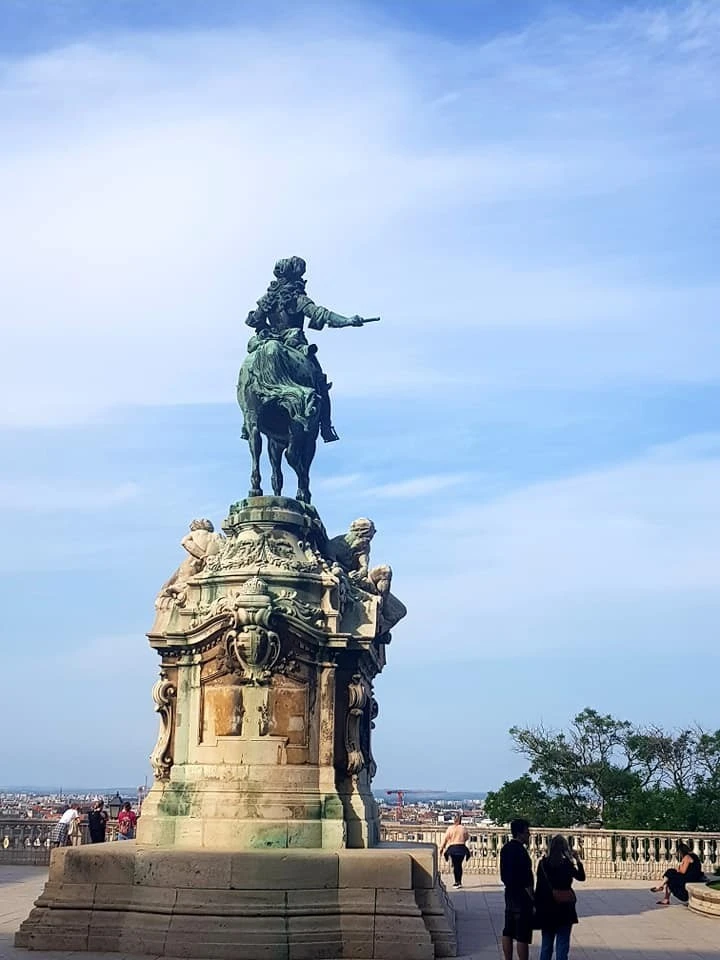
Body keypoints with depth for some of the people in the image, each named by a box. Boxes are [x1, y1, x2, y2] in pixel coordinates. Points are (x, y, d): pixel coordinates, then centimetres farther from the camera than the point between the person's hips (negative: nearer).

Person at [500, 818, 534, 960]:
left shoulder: (506, 848, 8)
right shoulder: (520, 851, -19)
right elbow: (526, 880, -20)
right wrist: (532, 898, -13)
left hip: (510, 894, 9)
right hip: (522, 896, -9)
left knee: (508, 931, 12)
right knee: (523, 936, -4)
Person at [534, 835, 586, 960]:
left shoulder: (543, 863, -3)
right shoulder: (567, 864, -10)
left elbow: (539, 886, -1)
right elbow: (581, 877, 3)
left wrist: (537, 905, 5)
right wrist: (578, 860, 9)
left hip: (546, 908, 3)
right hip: (564, 908, -3)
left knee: (546, 943, 14)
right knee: (562, 944, 3)